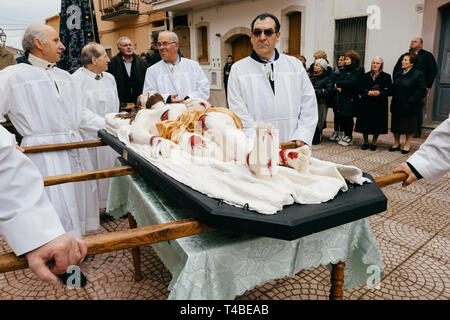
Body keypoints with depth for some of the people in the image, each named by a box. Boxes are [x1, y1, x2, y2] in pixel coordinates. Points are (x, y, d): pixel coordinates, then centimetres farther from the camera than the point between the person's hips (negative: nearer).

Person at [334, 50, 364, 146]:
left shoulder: (358, 71, -5)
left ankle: (349, 137, 8)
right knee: (340, 116, 4)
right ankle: (345, 134, 18)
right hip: (341, 97, 6)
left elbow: (351, 83, -18)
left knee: (348, 117, -4)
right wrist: (338, 87, -10)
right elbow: (337, 80, 11)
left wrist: (338, 84, -11)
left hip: (350, 98, -6)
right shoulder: (344, 70, 17)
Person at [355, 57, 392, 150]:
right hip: (366, 104, 2)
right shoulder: (364, 76, 11)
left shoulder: (386, 77, 4)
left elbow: (389, 91, -3)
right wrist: (368, 92, -15)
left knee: (377, 124, 1)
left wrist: (379, 93, -20)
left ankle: (374, 143, 16)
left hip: (379, 105, -1)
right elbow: (359, 89, 2)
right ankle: (365, 142, 18)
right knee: (365, 123, 3)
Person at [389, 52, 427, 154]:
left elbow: (422, 91, -12)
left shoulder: (418, 75, -9)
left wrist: (411, 100, -17)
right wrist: (394, 99, 4)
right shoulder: (397, 74, 11)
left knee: (409, 126, 5)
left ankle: (407, 144, 19)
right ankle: (396, 143, 24)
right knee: (395, 125, 11)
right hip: (397, 105, 6)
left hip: (409, 106, -6)